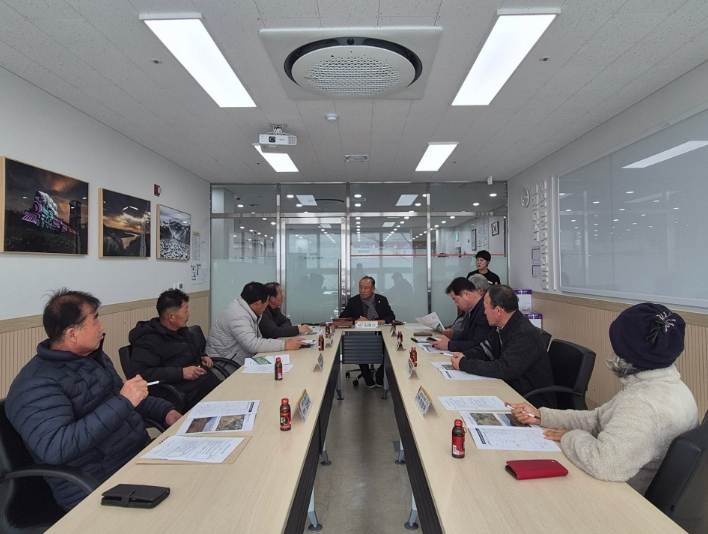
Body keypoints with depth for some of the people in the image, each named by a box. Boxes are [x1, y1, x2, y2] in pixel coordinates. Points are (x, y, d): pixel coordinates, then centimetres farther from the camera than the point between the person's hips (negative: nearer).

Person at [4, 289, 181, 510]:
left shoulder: (94, 356, 9)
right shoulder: (37, 384, -16)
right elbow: (55, 448, -29)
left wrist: (165, 411, 8)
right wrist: (122, 403, -29)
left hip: (141, 456, 8)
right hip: (98, 489, -8)